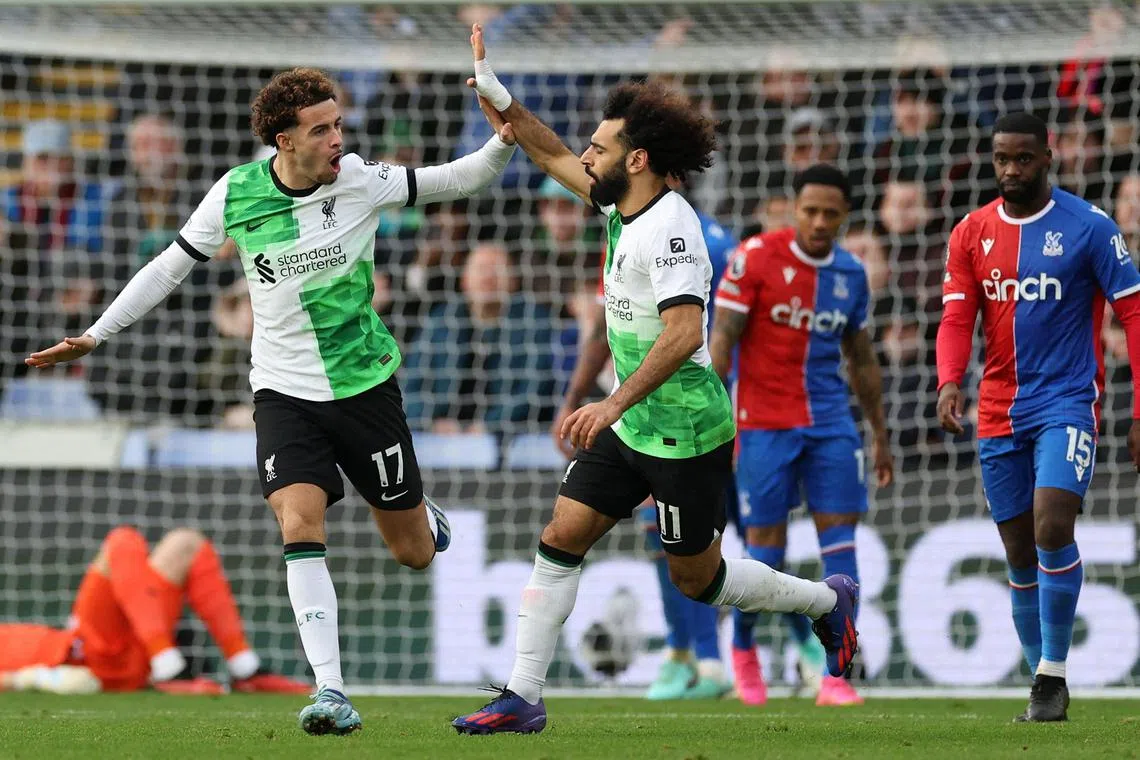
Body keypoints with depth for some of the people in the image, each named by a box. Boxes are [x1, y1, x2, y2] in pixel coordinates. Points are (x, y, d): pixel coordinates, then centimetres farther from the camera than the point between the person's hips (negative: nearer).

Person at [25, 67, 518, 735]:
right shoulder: (236, 195, -7)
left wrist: (505, 141, -25)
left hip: (365, 381, 0)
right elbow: (170, 267, 5)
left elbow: (462, 180, -5)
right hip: (286, 391, 0)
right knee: (299, 524, -23)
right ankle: (332, 693, -24)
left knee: (414, 554, 8)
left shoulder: (361, 180, -10)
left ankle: (425, 519, 48)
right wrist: (95, 337, 4)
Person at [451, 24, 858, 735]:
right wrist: (496, 96, 12)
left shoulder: (670, 230, -22)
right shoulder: (622, 207, 6)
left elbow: (684, 333, -32)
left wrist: (614, 403, -37)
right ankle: (523, 698, 2)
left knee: (697, 578, 4)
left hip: (686, 433, -9)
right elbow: (552, 155, 21)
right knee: (560, 540, 1)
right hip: (632, 428, 9)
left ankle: (828, 600, 26)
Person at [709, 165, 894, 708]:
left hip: (830, 424, 4)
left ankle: (834, 677, -4)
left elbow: (862, 361, 19)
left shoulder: (851, 274, 9)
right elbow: (722, 337, -8)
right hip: (764, 423, -4)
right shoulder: (755, 257, -6)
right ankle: (743, 647, 26)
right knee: (765, 549, -2)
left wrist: (880, 434, 20)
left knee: (840, 541, -6)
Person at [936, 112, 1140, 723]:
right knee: (1020, 555, 7)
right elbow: (956, 319, 2)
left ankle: (1052, 674, -15)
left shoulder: (1087, 227, -5)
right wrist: (949, 382, -20)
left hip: (1068, 402, -5)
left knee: (1052, 528, -22)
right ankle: (1044, 685, 17)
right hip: (999, 413, 5)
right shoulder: (971, 235, 7)